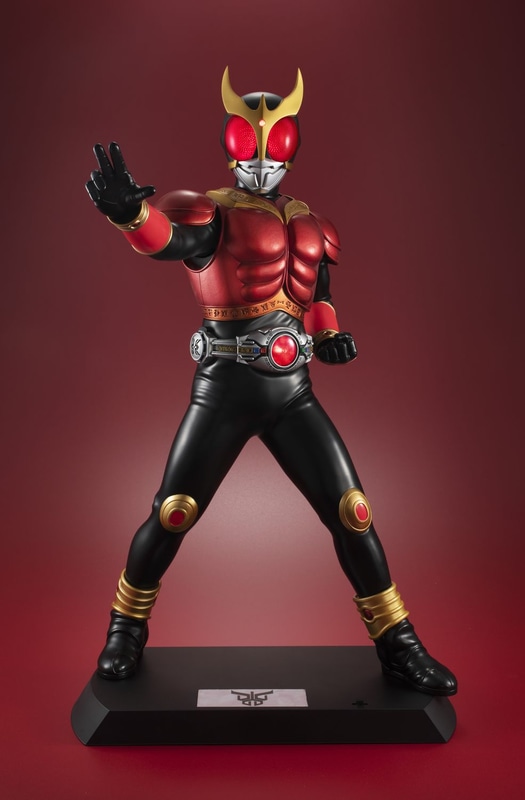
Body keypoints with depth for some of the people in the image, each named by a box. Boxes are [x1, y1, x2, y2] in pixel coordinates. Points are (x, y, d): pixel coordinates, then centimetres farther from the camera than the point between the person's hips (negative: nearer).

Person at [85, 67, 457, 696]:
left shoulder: (311, 228, 15)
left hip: (292, 395, 4)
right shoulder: (209, 212, -3)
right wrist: (128, 209, -49)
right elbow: (168, 236, -27)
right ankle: (127, 627, 27)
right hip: (221, 392, -4)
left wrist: (329, 336, 8)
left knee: (352, 514, 1)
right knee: (171, 515, -2)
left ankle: (397, 645, 20)